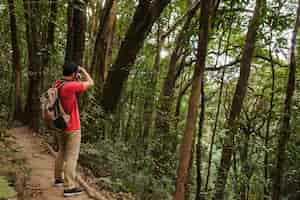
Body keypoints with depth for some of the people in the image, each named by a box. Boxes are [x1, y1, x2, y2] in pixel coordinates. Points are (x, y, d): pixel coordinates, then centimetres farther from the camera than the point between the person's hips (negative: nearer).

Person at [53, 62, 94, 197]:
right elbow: (90, 83, -14)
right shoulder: (70, 86, -23)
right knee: (71, 156, -3)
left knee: (62, 153, 22)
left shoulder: (56, 84, 1)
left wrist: (75, 78, 11)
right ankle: (69, 187, -1)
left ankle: (58, 179, 33)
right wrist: (83, 70, -1)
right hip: (72, 128, -8)